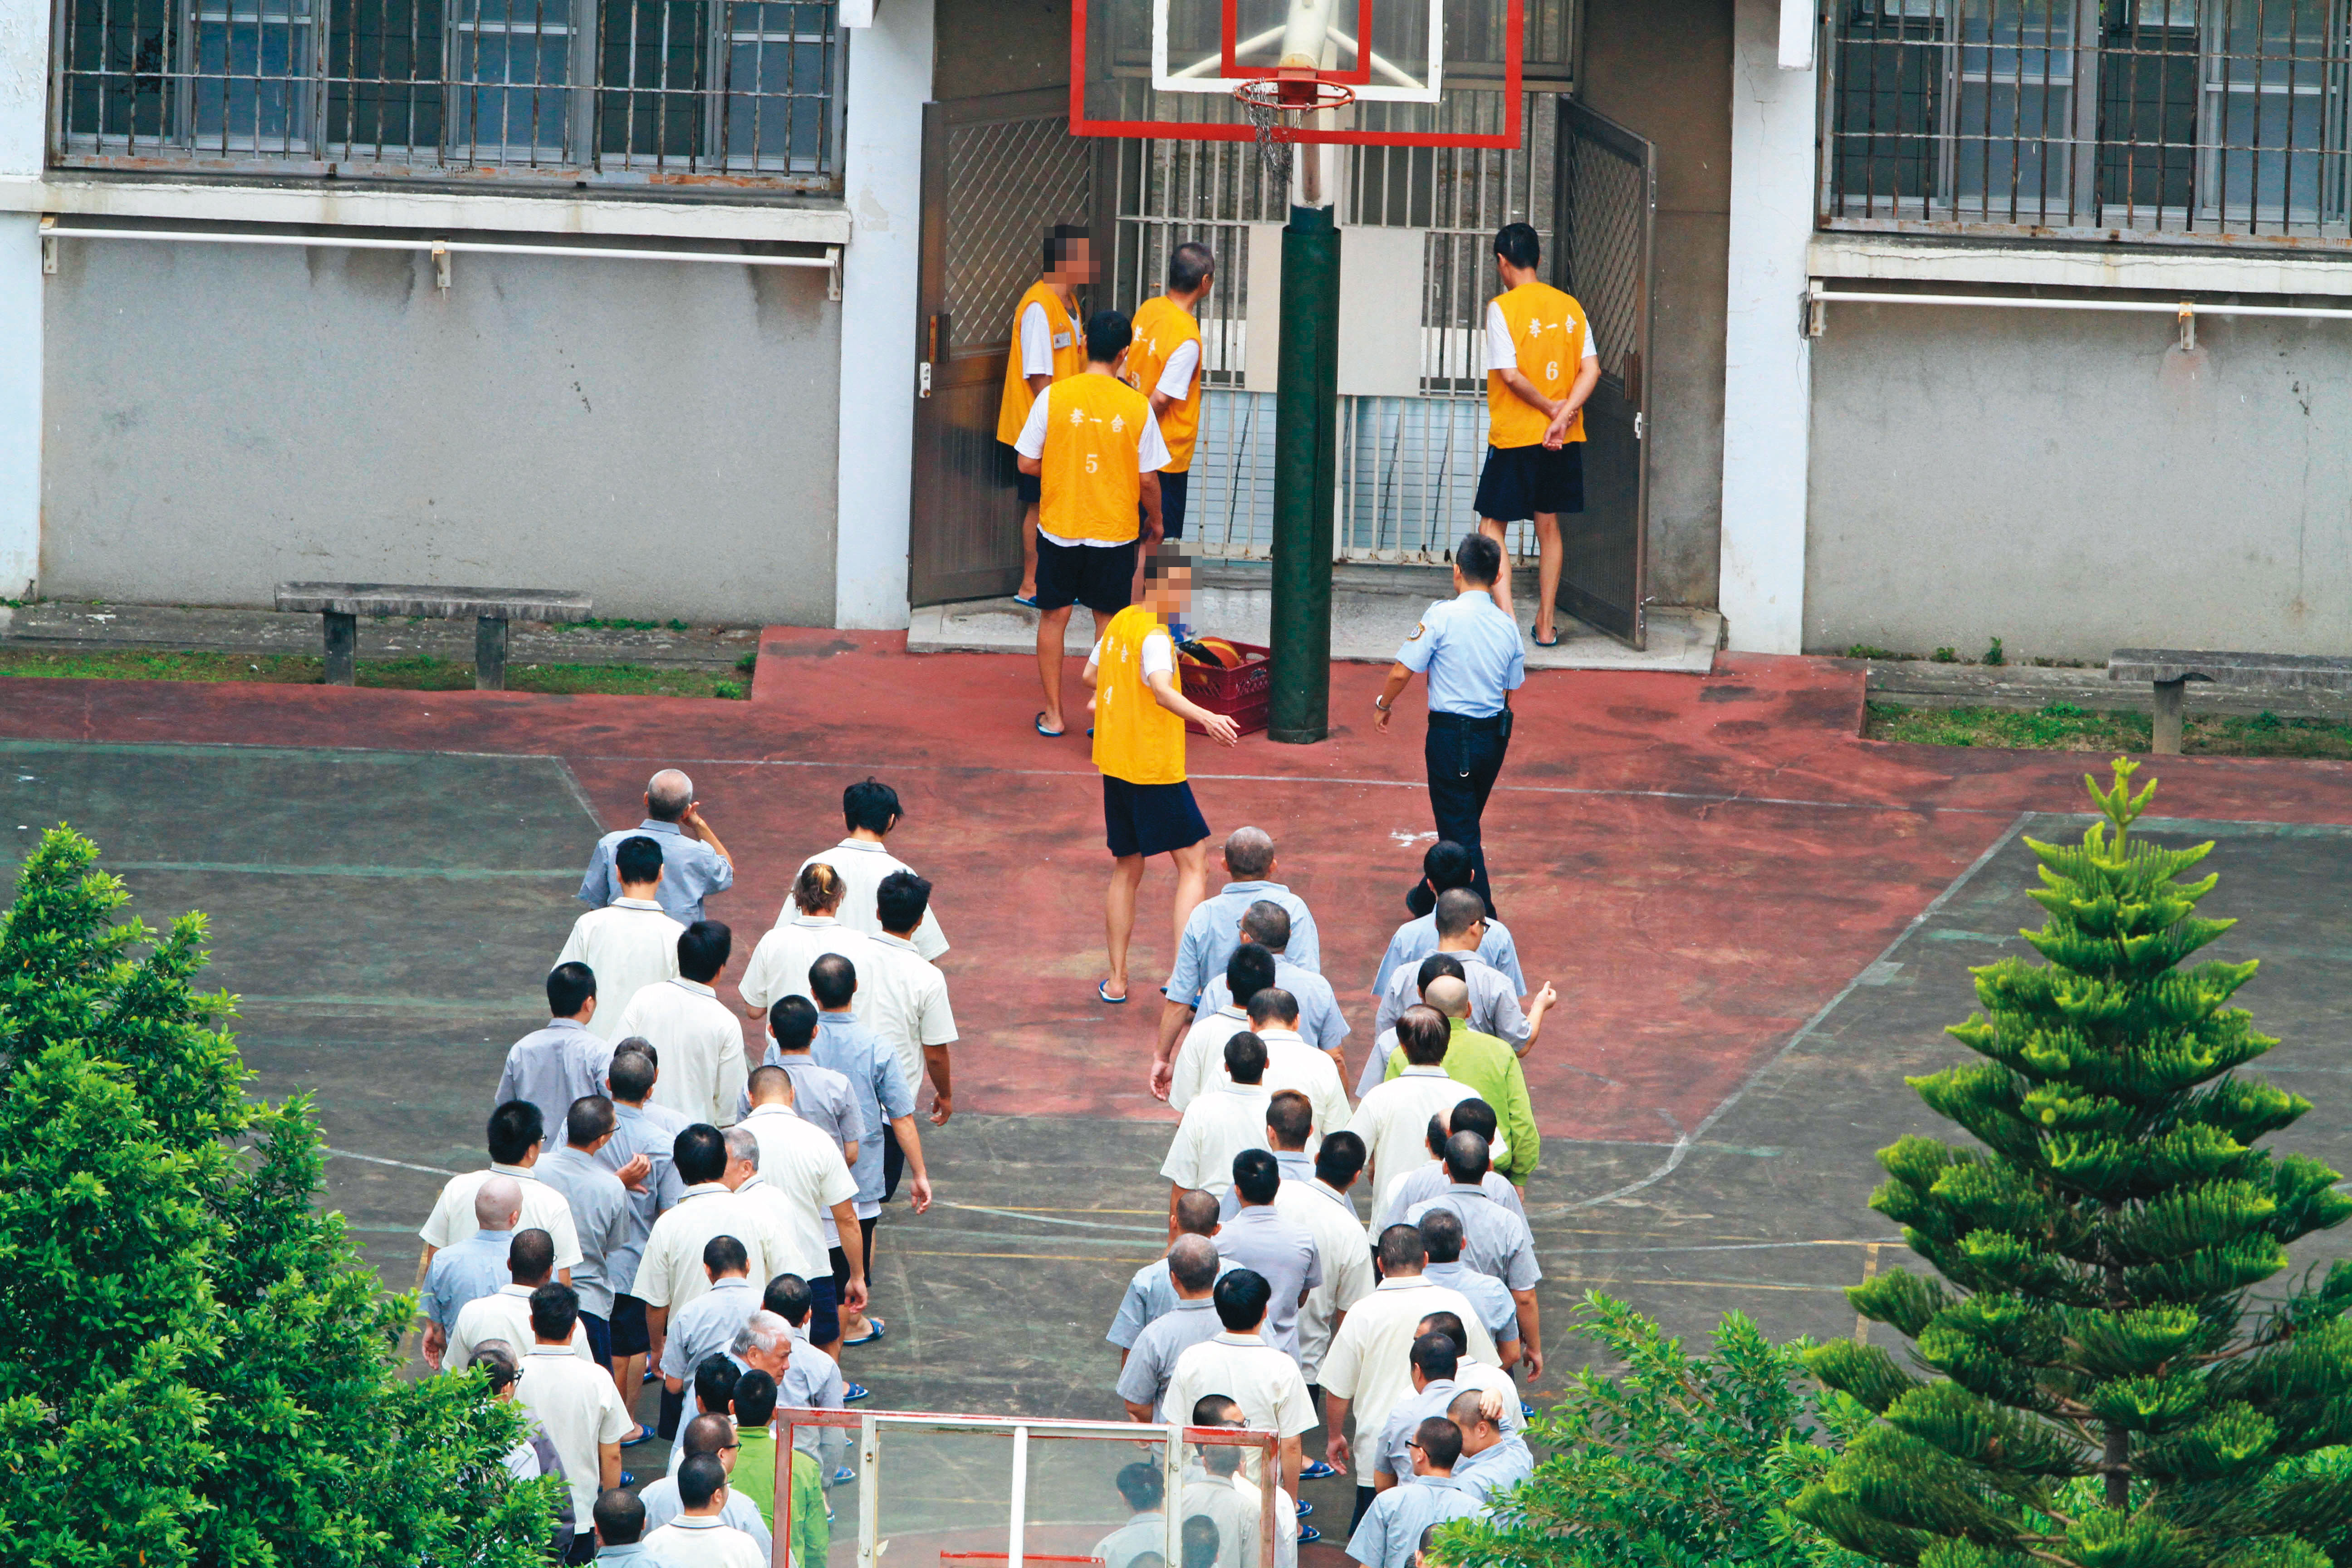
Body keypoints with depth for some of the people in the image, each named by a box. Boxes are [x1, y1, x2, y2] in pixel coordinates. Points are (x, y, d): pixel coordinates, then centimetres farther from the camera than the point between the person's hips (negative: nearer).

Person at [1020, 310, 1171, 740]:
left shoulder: (1054, 397, -10)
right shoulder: (1137, 406, -9)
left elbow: (1027, 463, -6)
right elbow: (1148, 479, -4)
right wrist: (1155, 521, 15)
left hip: (1059, 528, 0)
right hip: (1116, 533, 0)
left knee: (1054, 617, 14)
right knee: (1109, 620, 12)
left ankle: (1053, 715, 18)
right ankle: (1106, 715, 12)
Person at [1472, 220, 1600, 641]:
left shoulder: (1503, 308, -11)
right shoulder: (1569, 306, 5)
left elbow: (1510, 374, -17)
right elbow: (1591, 369, -3)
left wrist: (1548, 406, -5)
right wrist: (1563, 415, -11)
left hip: (1514, 435, -5)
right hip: (1564, 439, 5)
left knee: (1492, 525, 4)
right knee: (1548, 525, 15)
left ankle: (1504, 615, -13)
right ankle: (1545, 625, 17)